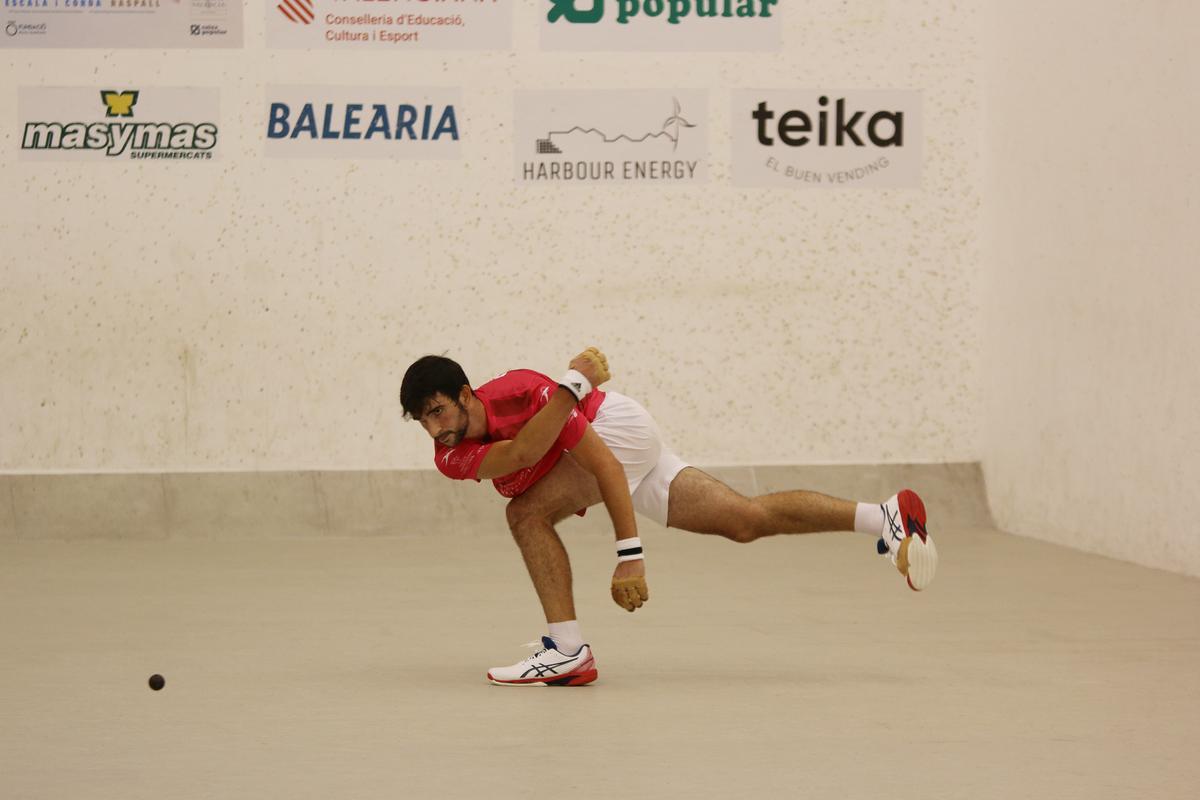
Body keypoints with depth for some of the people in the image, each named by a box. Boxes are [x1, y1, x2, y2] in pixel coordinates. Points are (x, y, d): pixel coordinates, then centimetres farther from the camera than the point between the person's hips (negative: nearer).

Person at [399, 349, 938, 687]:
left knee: (527, 512, -26)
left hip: (618, 425, -8)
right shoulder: (452, 457, -14)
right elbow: (521, 452, -35)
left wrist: (631, 555, -34)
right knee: (747, 521, 10)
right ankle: (886, 517, 16)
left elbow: (607, 466, -30)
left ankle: (567, 652, -21)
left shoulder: (519, 393, -33)